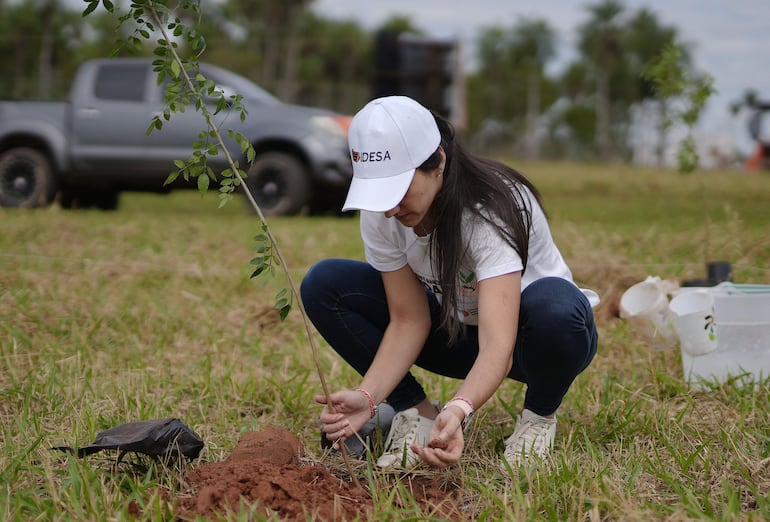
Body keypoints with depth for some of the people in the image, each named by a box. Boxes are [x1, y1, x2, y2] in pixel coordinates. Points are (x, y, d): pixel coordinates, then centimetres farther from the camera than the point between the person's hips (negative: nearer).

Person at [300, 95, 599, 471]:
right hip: (454, 331, 4)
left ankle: (540, 415, -9)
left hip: (521, 333, -4)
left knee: (553, 303, -42)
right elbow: (409, 320, -15)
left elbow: (498, 345, -44)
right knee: (323, 285, -17)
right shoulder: (379, 215, -19)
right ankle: (415, 412, -5)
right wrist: (367, 397, -33)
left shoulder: (495, 207, -35)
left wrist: (458, 411, -63)